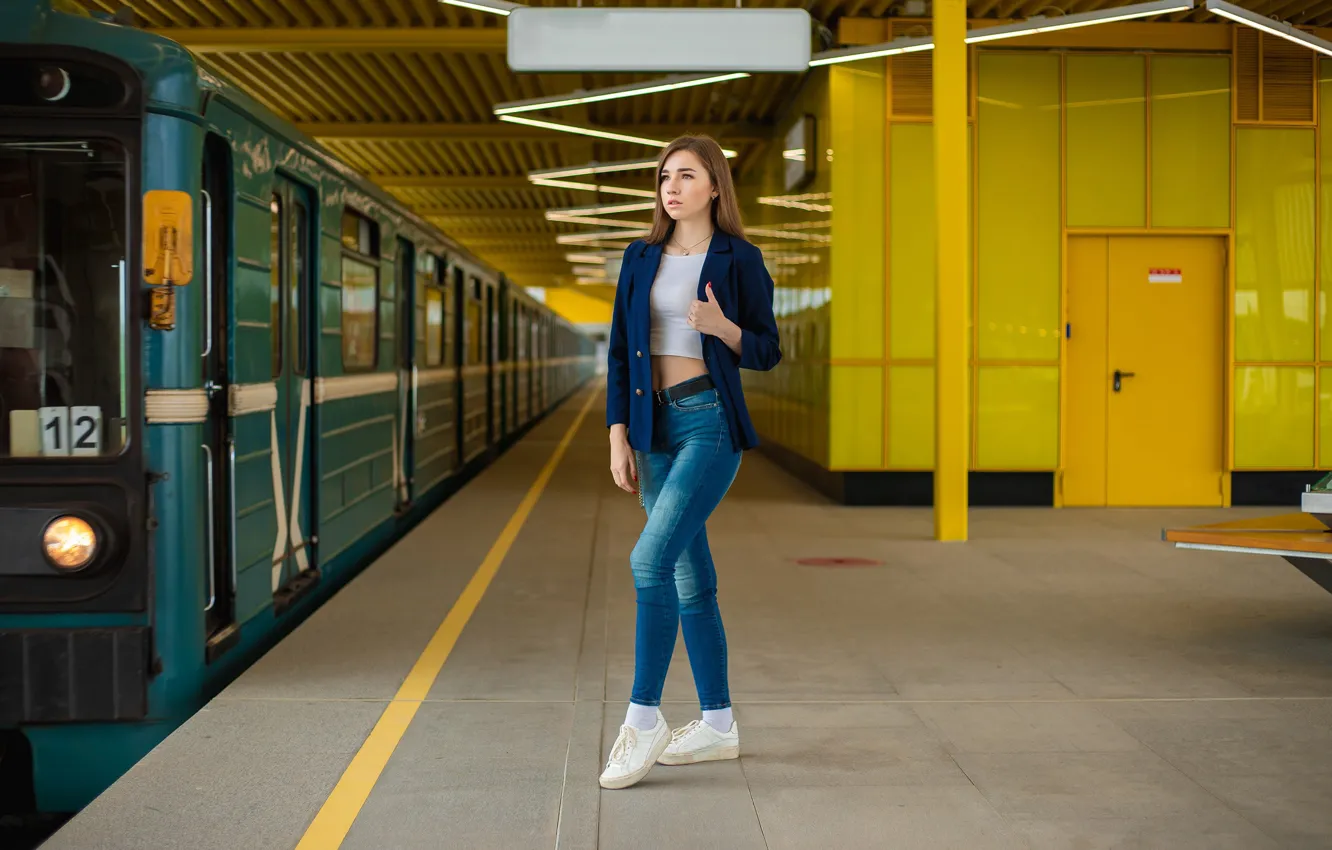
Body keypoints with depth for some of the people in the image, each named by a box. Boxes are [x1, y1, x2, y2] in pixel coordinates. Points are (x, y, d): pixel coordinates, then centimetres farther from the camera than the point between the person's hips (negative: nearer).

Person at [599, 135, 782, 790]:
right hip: (654, 425, 6)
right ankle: (718, 725, 18)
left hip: (711, 421, -5)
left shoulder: (738, 260, -1)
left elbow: (767, 351, 3)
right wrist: (618, 436, 2)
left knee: (651, 559, -19)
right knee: (689, 578, 9)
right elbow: (620, 352, 10)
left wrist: (722, 327, -17)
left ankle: (643, 719, -9)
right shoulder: (641, 258, 11)